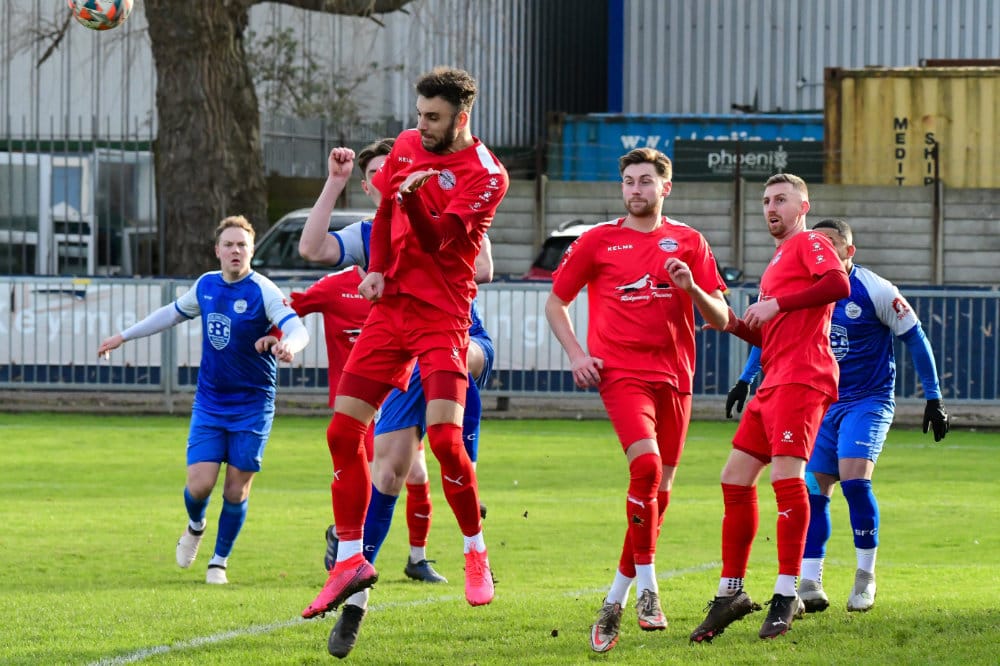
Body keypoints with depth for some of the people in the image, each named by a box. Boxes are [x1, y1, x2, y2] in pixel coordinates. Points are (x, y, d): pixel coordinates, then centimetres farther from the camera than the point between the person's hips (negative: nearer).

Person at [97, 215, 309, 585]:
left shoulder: (263, 291, -13)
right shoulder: (205, 286, 3)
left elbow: (297, 328, -25)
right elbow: (173, 313, 22)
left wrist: (288, 345, -49)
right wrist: (124, 336, 26)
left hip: (252, 405, -3)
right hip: (209, 402, 3)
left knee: (236, 490, 1)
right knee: (200, 484, -8)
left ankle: (219, 561, 21)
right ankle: (195, 526, 27)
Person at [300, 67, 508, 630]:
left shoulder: (486, 176, -10)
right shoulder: (407, 146, 9)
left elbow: (435, 239, -19)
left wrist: (415, 195, -37)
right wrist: (377, 268, 6)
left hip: (441, 313, -6)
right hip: (391, 303, 6)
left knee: (445, 437, -18)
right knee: (344, 431, 0)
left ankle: (477, 554, 2)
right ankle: (351, 559, 10)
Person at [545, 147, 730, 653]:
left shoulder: (688, 243, 10)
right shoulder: (597, 241, 5)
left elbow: (721, 319, 8)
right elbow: (555, 302, 12)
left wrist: (691, 288, -11)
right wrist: (576, 354, -2)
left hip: (674, 377, 3)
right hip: (621, 372, -3)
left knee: (659, 492, 5)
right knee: (646, 465, -24)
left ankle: (615, 601, 17)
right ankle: (646, 588, -16)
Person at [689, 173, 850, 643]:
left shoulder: (810, 243, 1)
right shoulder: (777, 263, 27)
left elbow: (839, 285, -19)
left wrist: (777, 304, -18)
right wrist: (736, 325, 14)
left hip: (802, 378, -10)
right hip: (773, 382, 10)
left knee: (786, 475, -18)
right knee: (735, 478, 6)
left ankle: (786, 595, -16)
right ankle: (731, 593, 11)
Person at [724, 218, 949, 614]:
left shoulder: (875, 291, -11)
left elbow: (915, 340, -3)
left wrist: (933, 399, -4)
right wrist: (746, 380, 13)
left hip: (868, 402, -5)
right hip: (823, 403, 5)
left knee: (854, 479, -21)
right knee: (812, 489, -3)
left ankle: (866, 579, -6)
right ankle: (810, 588, 2)